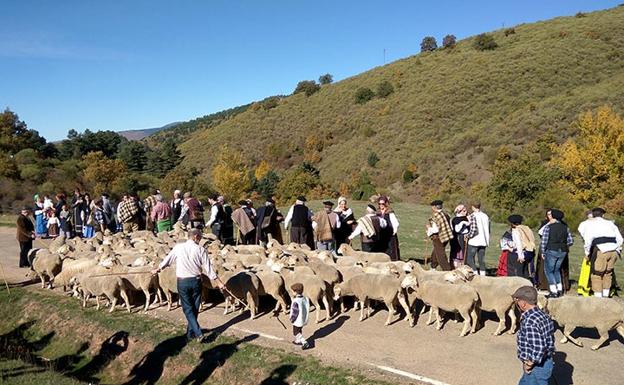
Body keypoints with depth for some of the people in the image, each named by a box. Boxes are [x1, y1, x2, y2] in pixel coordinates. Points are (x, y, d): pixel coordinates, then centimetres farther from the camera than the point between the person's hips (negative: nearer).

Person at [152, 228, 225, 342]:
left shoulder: (178, 248, -3)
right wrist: (219, 282, -1)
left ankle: (198, 333, -7)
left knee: (188, 308, 5)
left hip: (182, 282, 0)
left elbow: (167, 260, 10)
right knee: (194, 308, 14)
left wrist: (157, 269, 29)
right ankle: (190, 333, 23)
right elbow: (209, 268, -7)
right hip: (196, 281, 0)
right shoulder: (200, 250, -7)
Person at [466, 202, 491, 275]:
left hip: (474, 241, -6)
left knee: (469, 259, 0)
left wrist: (468, 236, -4)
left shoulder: (473, 216, -11)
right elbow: (488, 230, 12)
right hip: (483, 242, 7)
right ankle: (482, 275, 12)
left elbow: (474, 229, -18)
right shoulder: (485, 216, 8)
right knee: (481, 260, 11)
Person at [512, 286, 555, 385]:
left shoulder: (529, 321, -27)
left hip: (537, 367, -9)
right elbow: (548, 340, 8)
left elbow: (539, 348, -33)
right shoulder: (543, 315, 2)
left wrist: (529, 364, -17)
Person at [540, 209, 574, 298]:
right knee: (556, 270, 22)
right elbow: (570, 241, 6)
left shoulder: (548, 227, -9)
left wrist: (543, 252, 0)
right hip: (562, 252, 6)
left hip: (551, 251, -5)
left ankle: (554, 292, -1)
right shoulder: (565, 227, 6)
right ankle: (560, 290, 20)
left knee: (549, 270, 5)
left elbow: (544, 241, -11)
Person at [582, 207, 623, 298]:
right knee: (608, 273, 18)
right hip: (613, 251, 5)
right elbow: (620, 239, 17)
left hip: (601, 251, -5)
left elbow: (588, 240, -6)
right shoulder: (610, 223, 21)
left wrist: (587, 253, 1)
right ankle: (606, 296, 21)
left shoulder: (591, 224, 8)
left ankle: (598, 297, 2)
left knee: (597, 275, 2)